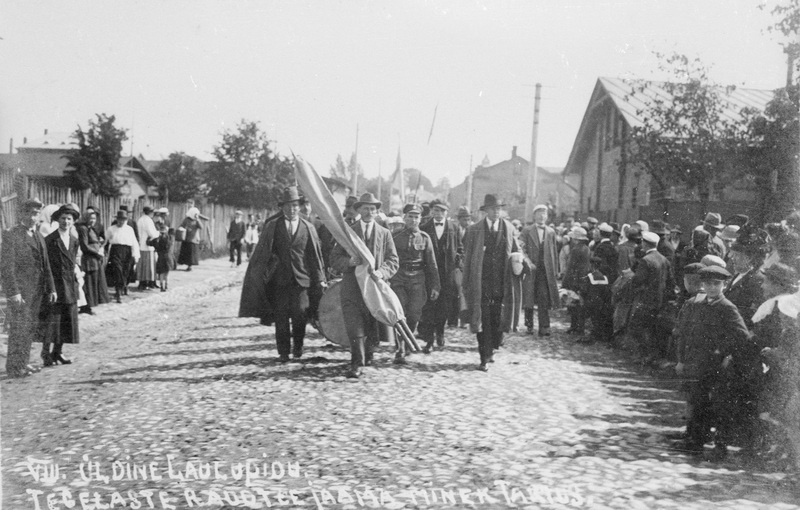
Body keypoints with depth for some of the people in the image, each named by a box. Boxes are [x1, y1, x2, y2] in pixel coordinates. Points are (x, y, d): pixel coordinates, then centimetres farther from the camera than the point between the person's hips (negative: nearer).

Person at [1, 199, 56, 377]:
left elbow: (46, 266, 18)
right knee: (19, 328, -3)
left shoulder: (39, 237, 15)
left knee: (30, 328, 11)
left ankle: (23, 363, 21)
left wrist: (51, 288, 13)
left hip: (37, 291, 7)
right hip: (19, 290, -7)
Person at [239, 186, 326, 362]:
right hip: (279, 279, 0)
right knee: (281, 317, 2)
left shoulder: (308, 227, 7)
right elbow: (261, 252, 5)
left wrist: (320, 278, 9)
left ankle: (297, 347, 19)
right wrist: (258, 274, 0)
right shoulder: (272, 226, 5)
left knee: (300, 315, -4)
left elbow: (316, 254, 9)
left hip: (301, 278, 0)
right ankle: (283, 352, 13)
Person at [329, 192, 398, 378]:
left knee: (372, 329, 7)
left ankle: (367, 356, 30)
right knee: (355, 327, -11)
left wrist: (381, 272, -14)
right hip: (352, 288, -2)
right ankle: (356, 364, -10)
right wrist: (349, 261, -15)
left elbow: (393, 261, 7)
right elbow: (334, 259, 6)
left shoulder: (384, 234, 12)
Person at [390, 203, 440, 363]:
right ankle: (401, 350, 0)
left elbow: (432, 263, 7)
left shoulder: (424, 238, 7)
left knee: (414, 315, -6)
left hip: (417, 279, 0)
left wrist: (435, 286, 2)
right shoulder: (396, 237, 6)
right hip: (399, 278, 0)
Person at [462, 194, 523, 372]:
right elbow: (468, 258, 3)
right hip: (481, 283, -2)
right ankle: (485, 358, 2)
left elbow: (516, 250, 14)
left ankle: (492, 349, 26)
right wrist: (466, 284, 1)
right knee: (483, 320, -3)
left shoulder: (508, 228, 8)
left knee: (498, 320, 3)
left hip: (501, 283, 2)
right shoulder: (474, 230, 2)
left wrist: (525, 264, -6)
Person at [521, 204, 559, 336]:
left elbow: (554, 252, 13)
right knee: (528, 299, 6)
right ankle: (529, 325, 19)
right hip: (530, 269, -1)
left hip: (546, 271, 1)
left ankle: (544, 327, -6)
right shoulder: (527, 231, 3)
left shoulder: (551, 232, 11)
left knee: (544, 300, -6)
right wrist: (527, 262, -15)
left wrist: (555, 270, 9)